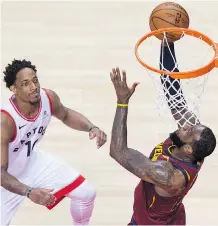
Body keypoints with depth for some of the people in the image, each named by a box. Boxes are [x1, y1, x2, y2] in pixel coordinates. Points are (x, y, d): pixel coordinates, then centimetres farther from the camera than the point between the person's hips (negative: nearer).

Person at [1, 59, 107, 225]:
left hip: (33, 162, 6)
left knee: (87, 193, 8)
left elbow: (65, 115, 6)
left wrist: (92, 128, -12)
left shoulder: (48, 98, -20)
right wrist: (29, 192, -50)